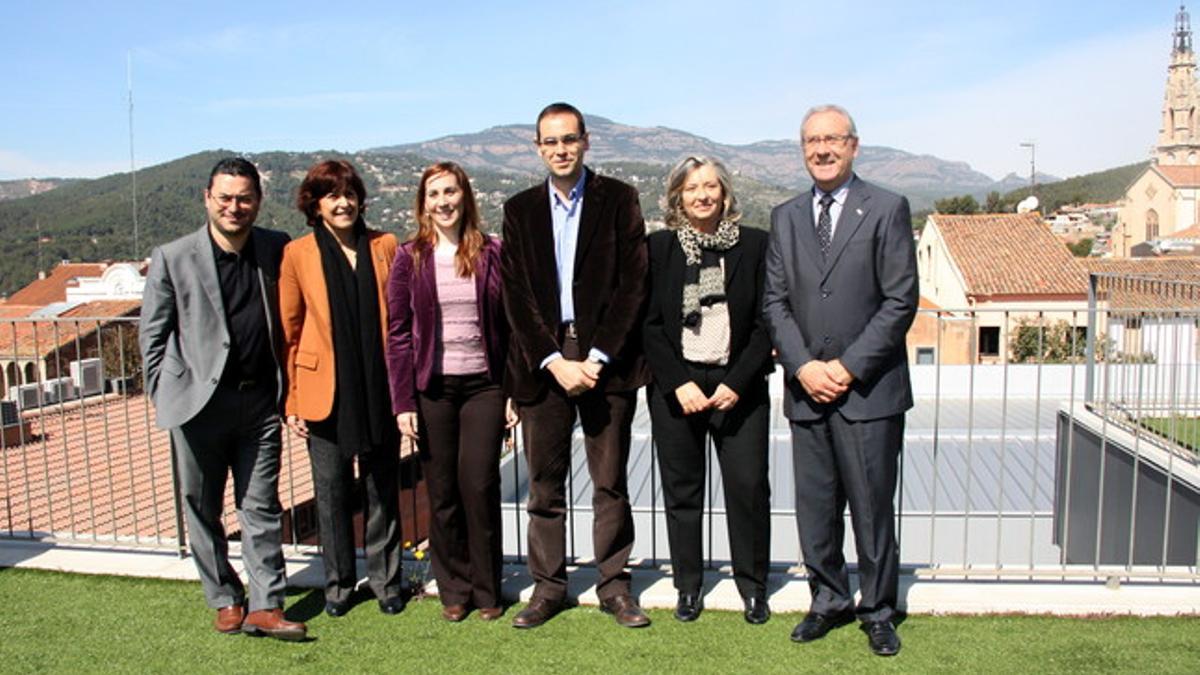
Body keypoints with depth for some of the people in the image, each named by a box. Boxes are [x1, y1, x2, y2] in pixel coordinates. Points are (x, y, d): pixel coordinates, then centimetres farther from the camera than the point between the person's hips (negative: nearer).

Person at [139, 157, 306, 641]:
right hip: (198, 403, -1)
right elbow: (152, 334, 3)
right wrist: (166, 395, 0)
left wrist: (284, 385, 7)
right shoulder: (172, 258, -5)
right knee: (202, 509, 10)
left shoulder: (276, 249, 1)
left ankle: (265, 606, 14)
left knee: (261, 508, 6)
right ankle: (225, 601, 26)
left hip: (259, 402, 1)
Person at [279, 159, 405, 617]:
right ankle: (338, 583, 27)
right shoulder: (298, 254, 0)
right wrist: (291, 401, -1)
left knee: (383, 489, 10)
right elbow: (288, 332, 2)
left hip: (380, 389, 1)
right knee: (332, 493, 9)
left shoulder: (385, 247, 3)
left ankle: (386, 580, 26)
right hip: (326, 392, -1)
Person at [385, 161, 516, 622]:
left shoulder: (491, 253, 3)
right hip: (431, 388, 1)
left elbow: (509, 325, 4)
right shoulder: (410, 257, 3)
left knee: (479, 485, -3)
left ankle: (487, 590, 15)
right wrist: (403, 402, -4)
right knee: (442, 492, 6)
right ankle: (454, 589, 22)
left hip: (484, 384, 0)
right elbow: (398, 333, 2)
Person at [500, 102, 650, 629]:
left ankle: (614, 585, 19)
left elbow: (633, 284, -3)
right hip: (542, 361, 2)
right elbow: (516, 294, 3)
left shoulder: (618, 199, 4)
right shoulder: (520, 209, 10)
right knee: (545, 483, 7)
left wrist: (598, 357, -10)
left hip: (605, 360, -1)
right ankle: (547, 586, 20)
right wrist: (554, 360, -8)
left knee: (610, 482, 6)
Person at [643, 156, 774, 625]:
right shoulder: (658, 247, 4)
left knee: (748, 487, 0)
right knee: (681, 492, 7)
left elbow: (766, 322, 0)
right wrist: (678, 383, -9)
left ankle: (753, 587, 19)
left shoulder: (754, 244, 3)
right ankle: (687, 588, 22)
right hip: (674, 386, 1)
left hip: (738, 386, 0)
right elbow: (649, 323, 1)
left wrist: (737, 383, -9)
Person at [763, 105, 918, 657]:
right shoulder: (785, 217, 11)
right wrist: (803, 366, -6)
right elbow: (775, 301, 8)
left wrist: (848, 367, -12)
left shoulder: (887, 209, -1)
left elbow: (901, 301, -6)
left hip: (869, 389, -3)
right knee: (814, 506, 10)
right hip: (806, 389, 4)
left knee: (872, 505, 5)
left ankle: (878, 611, 23)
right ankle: (830, 600, 29)